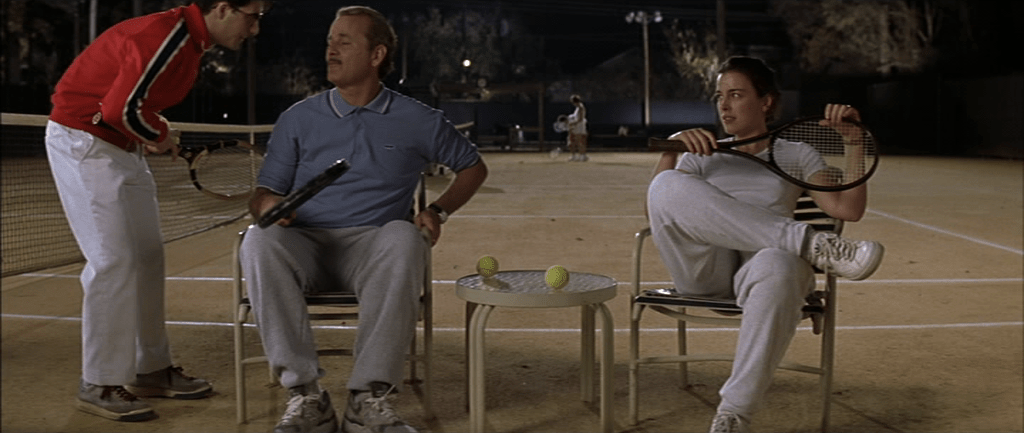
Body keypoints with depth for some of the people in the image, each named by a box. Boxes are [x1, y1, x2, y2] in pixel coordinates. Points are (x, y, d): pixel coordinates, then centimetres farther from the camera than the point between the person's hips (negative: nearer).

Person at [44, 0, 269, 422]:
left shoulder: (192, 40, 6)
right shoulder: (166, 36, -25)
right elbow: (121, 108, -29)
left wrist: (153, 137, -1)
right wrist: (161, 134, -12)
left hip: (123, 147, 10)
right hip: (82, 140, -10)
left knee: (148, 256, 10)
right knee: (114, 260, -11)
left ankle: (151, 370, 20)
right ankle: (100, 385, 1)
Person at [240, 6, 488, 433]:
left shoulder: (416, 120, 9)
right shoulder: (298, 118, 12)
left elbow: (473, 166, 20)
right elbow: (261, 196, 12)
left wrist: (438, 211, 3)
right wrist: (267, 205, -13)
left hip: (373, 247, -1)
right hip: (307, 247, 2)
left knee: (402, 237, -37)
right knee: (259, 242, -33)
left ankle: (369, 398, -35)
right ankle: (306, 395, -29)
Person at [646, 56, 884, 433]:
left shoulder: (797, 156, 22)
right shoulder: (703, 155, 24)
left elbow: (848, 209, 7)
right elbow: (656, 209, 7)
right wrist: (671, 148, -7)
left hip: (760, 272, -1)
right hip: (706, 273, 1)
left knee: (777, 266, -42)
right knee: (668, 185, -28)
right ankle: (811, 244, -32)